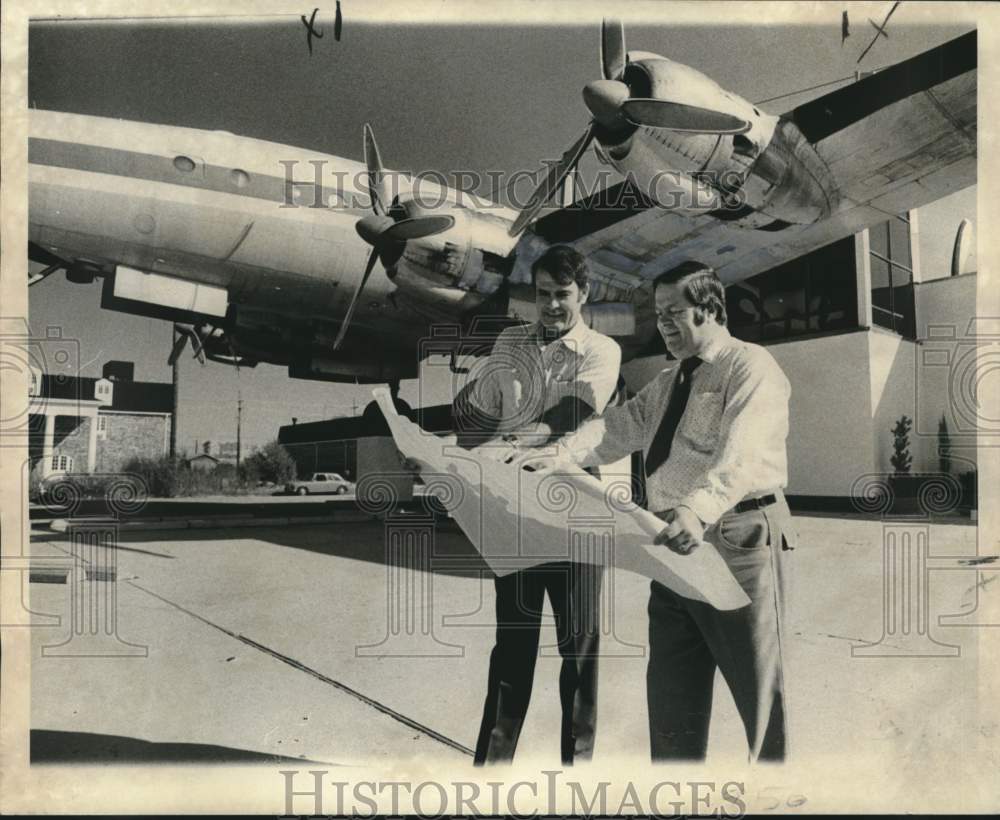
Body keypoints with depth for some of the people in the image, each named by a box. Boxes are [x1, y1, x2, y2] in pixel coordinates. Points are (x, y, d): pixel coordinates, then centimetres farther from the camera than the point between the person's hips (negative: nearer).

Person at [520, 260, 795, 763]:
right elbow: (618, 427, 9)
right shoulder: (669, 383, 21)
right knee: (670, 688, 14)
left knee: (757, 682, 4)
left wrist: (698, 509, -39)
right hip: (677, 549, 8)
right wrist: (559, 455, -8)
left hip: (737, 539, -8)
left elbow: (741, 455, -23)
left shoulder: (750, 367, -7)